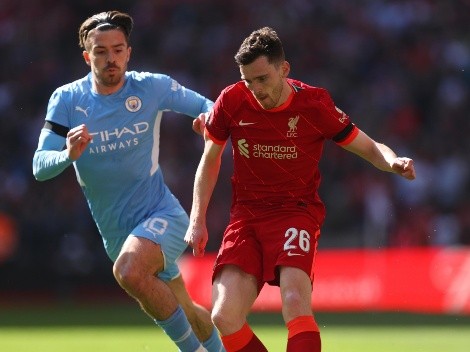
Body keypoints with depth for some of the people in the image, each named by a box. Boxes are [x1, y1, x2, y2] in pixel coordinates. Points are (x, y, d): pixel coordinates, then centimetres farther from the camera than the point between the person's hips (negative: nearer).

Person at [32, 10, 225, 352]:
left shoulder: (152, 87, -9)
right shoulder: (67, 99, -5)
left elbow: (205, 107, 5)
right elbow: (40, 166, -11)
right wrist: (68, 156, -33)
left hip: (161, 214, -4)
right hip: (115, 231, 4)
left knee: (128, 270, -34)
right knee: (183, 311, 15)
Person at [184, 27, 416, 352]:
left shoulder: (314, 104, -11)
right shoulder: (231, 101, -5)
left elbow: (369, 147, -1)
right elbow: (210, 160, 12)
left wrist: (393, 162, -24)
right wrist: (198, 220, 6)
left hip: (297, 212, -3)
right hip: (246, 213, 3)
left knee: (295, 302, -29)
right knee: (224, 317, -14)